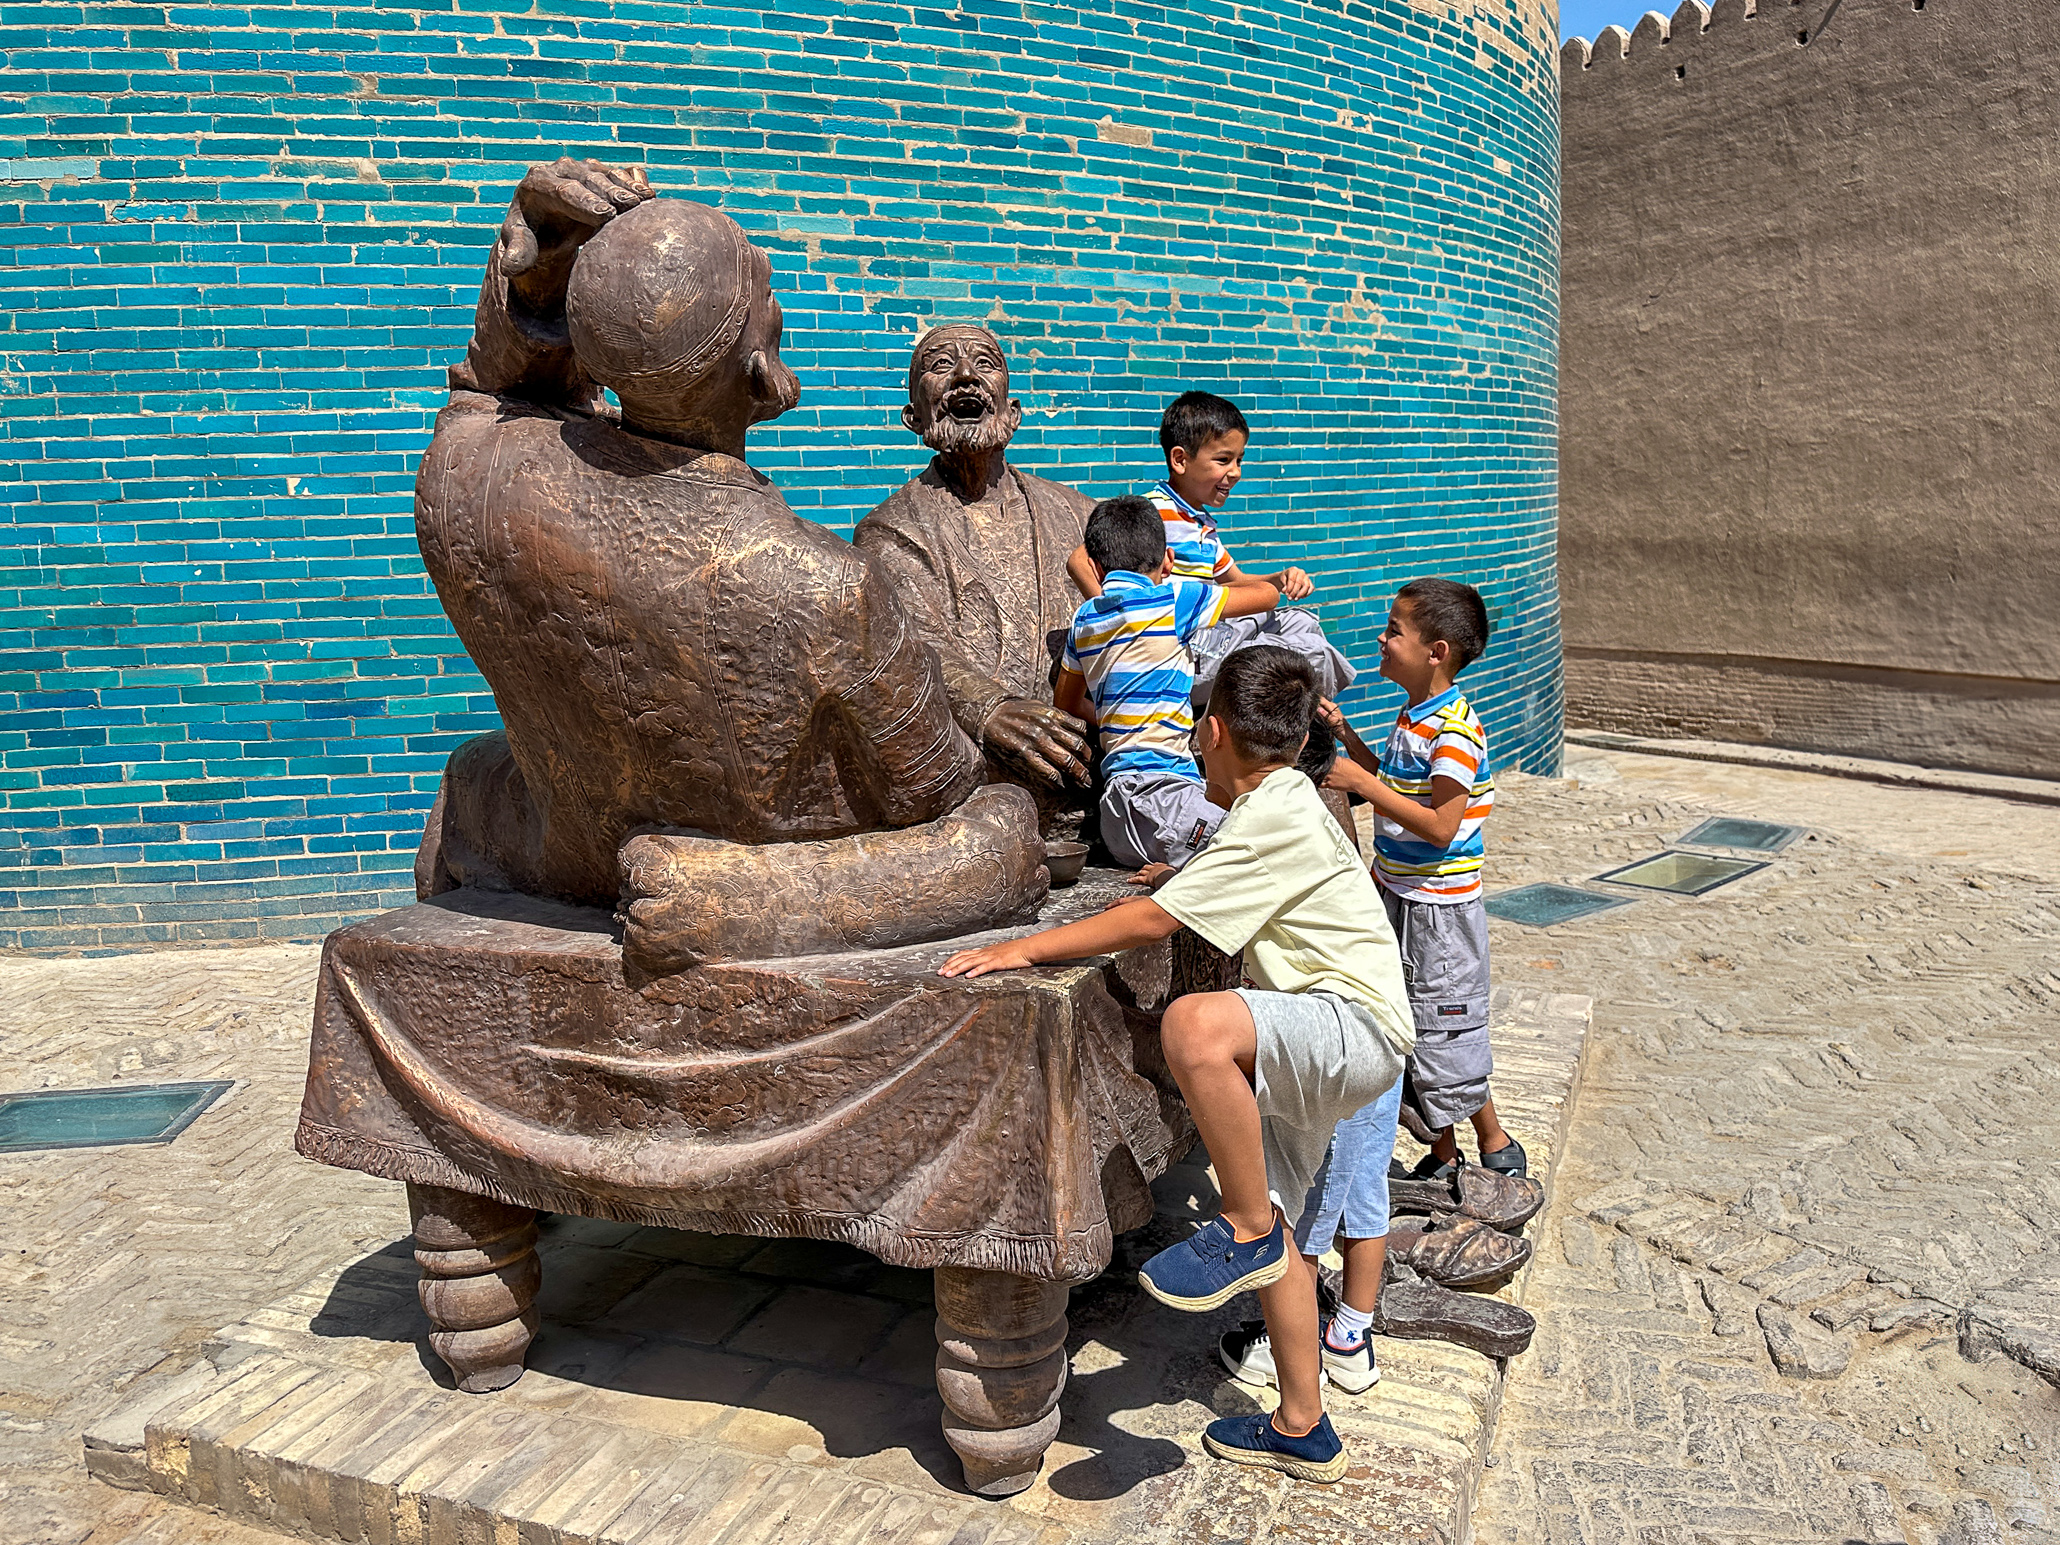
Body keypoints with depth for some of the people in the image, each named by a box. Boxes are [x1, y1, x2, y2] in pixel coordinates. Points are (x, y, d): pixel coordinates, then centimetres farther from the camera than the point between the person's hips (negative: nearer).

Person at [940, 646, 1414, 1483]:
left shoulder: (1275, 820, -17)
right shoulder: (1277, 803, 15)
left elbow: (1152, 921, -21)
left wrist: (1024, 948, -19)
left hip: (1355, 1028, -11)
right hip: (1305, 1048, 11)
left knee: (1193, 1024, -37)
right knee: (1268, 1227, 13)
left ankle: (1246, 1231, -19)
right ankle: (1302, 1430, 27)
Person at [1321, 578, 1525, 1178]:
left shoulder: (1453, 730, -22)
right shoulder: (1415, 715, 7)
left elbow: (1440, 826, -26)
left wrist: (1362, 783, -25)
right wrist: (1346, 736, 9)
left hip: (1438, 907, -9)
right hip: (1401, 894, 9)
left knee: (1445, 1029, 3)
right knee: (1412, 1026, 15)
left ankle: (1496, 1146, 21)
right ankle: (1444, 1151, 27)